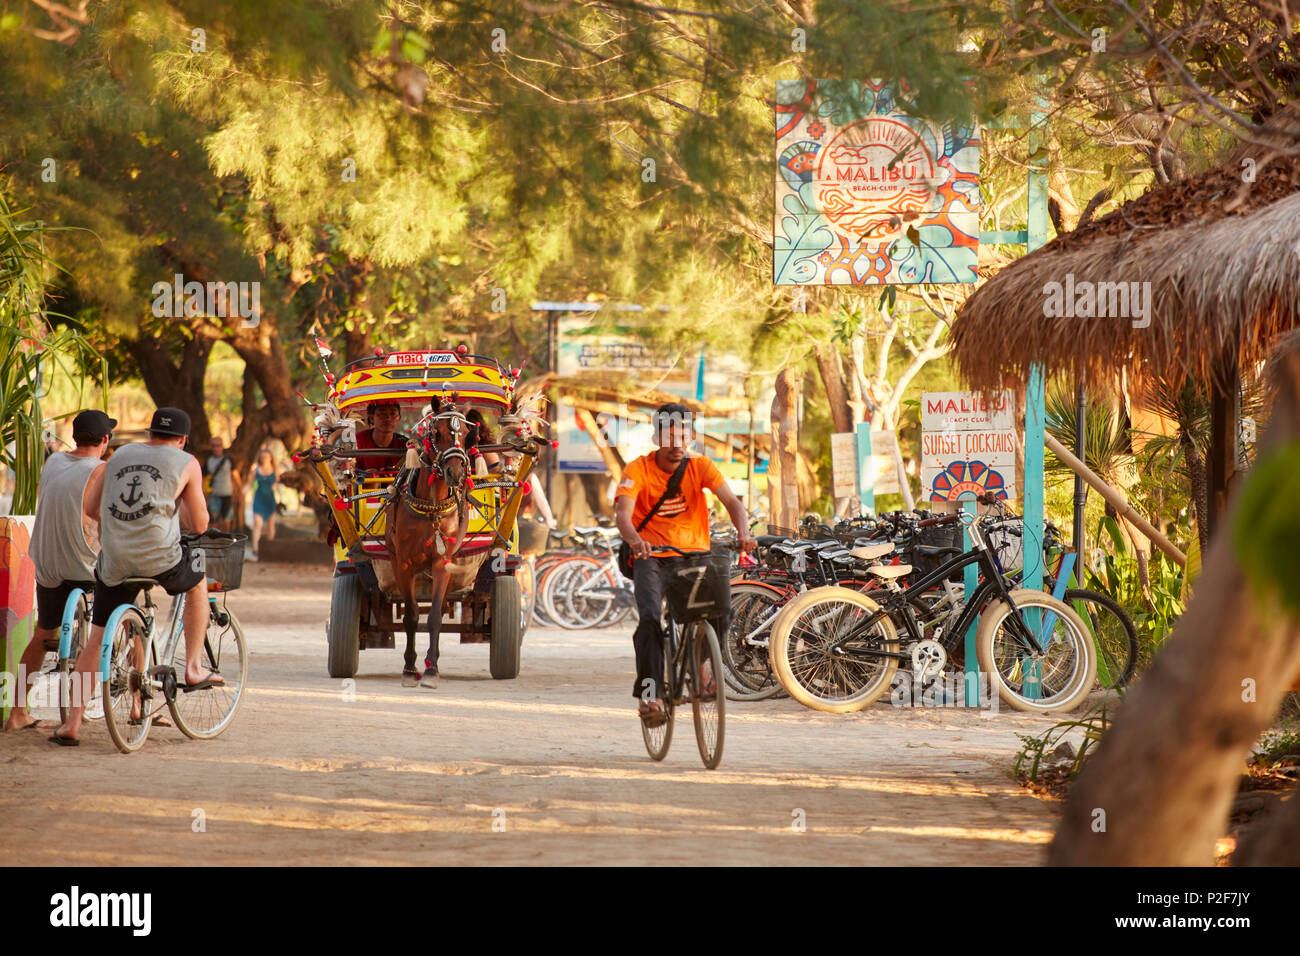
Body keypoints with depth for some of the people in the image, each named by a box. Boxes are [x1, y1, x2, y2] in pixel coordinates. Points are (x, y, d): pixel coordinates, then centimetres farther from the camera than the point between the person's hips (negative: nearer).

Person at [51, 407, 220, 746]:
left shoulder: (121, 455, 18)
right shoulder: (186, 463, 7)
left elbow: (90, 508, 19)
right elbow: (199, 524, 9)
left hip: (114, 562, 3)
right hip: (159, 557, -3)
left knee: (96, 639, 11)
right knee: (198, 581, 29)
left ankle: (72, 722, 6)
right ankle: (194, 669, 25)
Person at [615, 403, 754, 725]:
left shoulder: (699, 466, -2)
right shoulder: (639, 469, -8)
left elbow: (730, 501, -15)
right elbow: (623, 513, -22)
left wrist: (744, 532, -36)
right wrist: (634, 540, -45)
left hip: (693, 553, 2)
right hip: (651, 556, -2)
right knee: (650, 618, -27)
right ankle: (649, 692, -19)